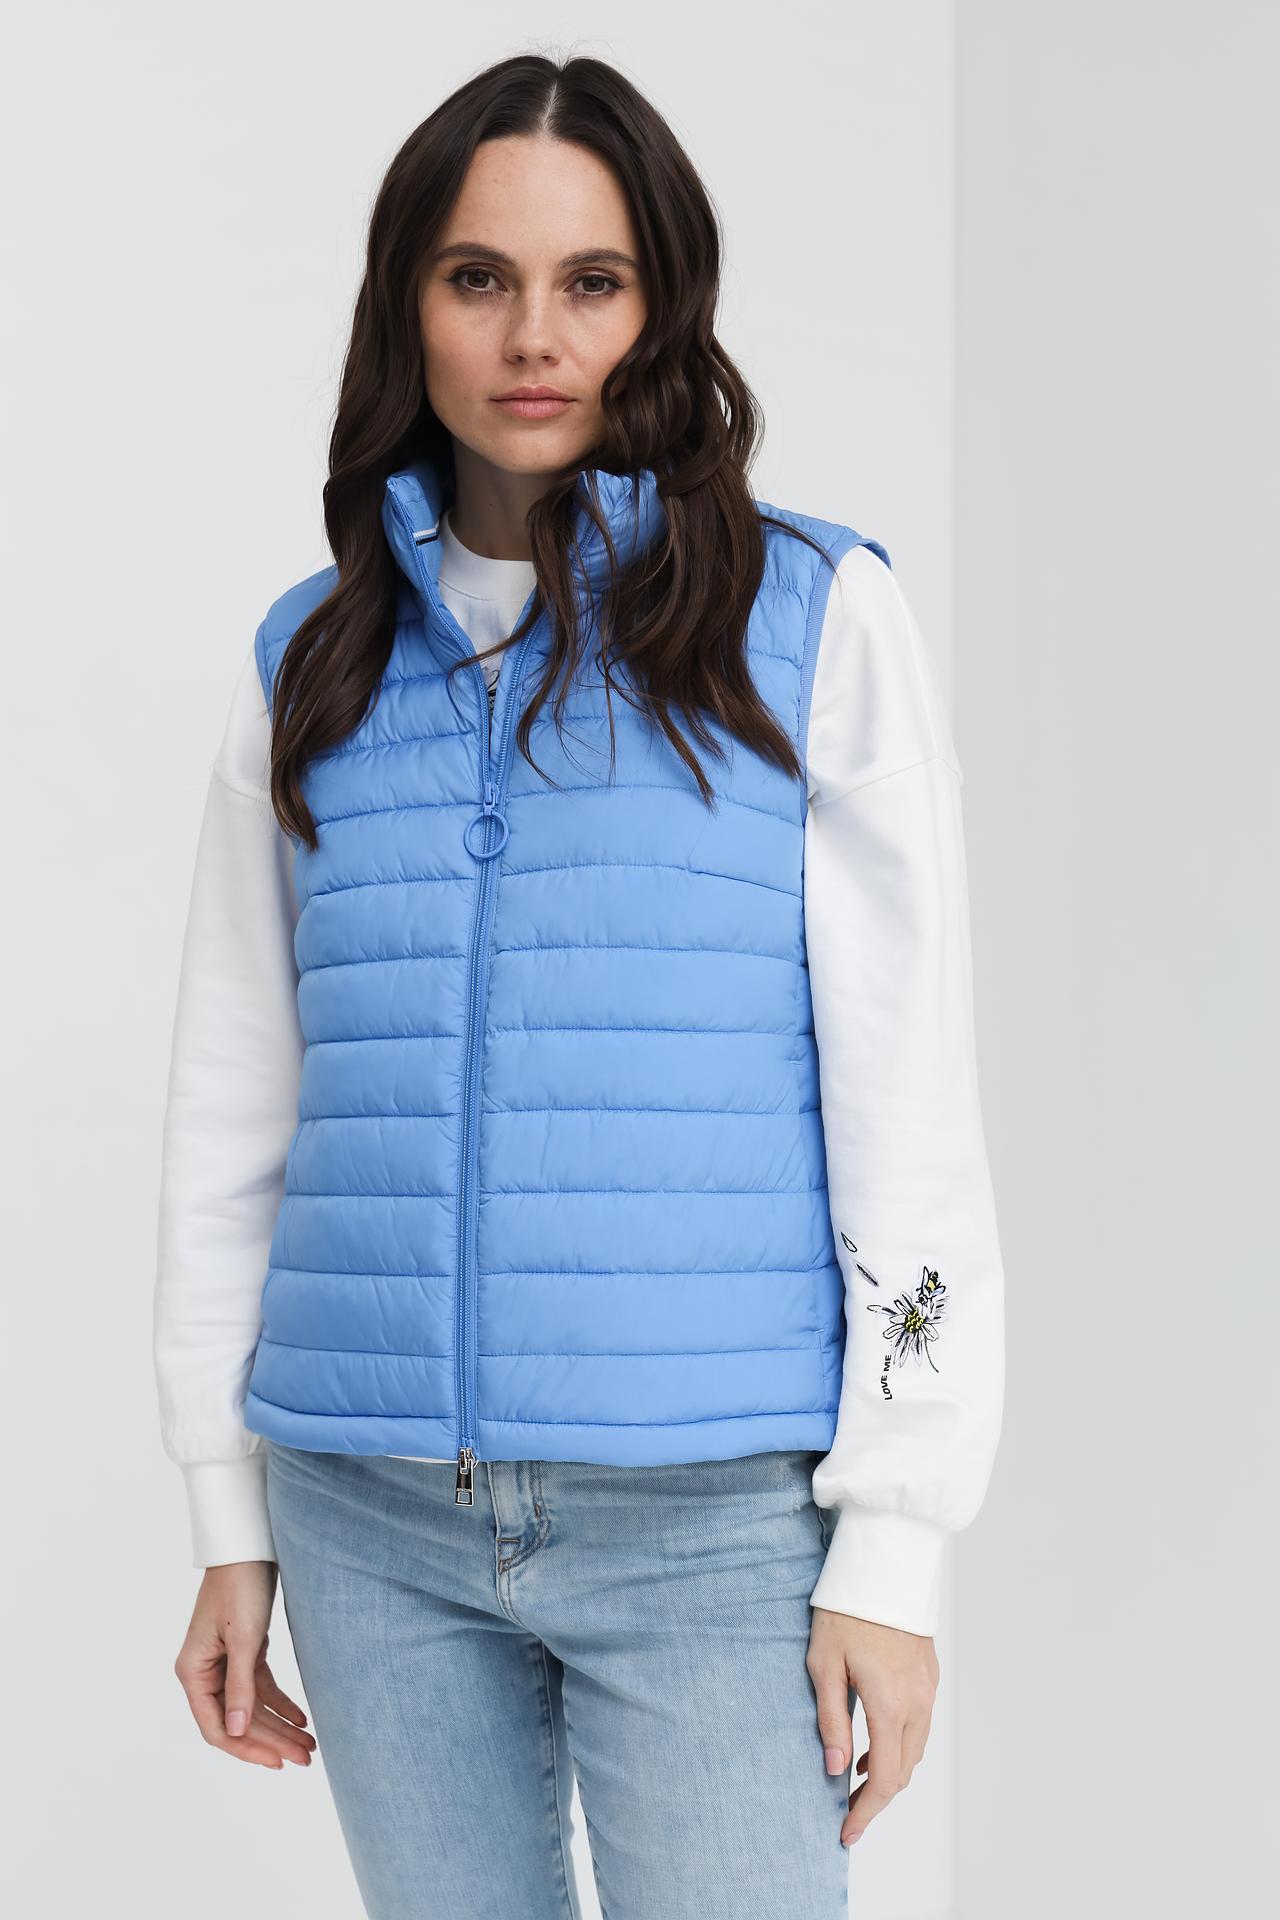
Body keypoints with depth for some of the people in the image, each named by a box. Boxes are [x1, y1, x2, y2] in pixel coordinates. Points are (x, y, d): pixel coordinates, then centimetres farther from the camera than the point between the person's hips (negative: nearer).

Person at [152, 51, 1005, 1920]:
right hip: (378, 1522, 3)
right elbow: (233, 1114, 12)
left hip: (713, 1516, -3)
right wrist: (230, 1519, 10)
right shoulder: (313, 665, 9)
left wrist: (894, 1545, -6)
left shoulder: (815, 621, 0)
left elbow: (910, 1104, -3)